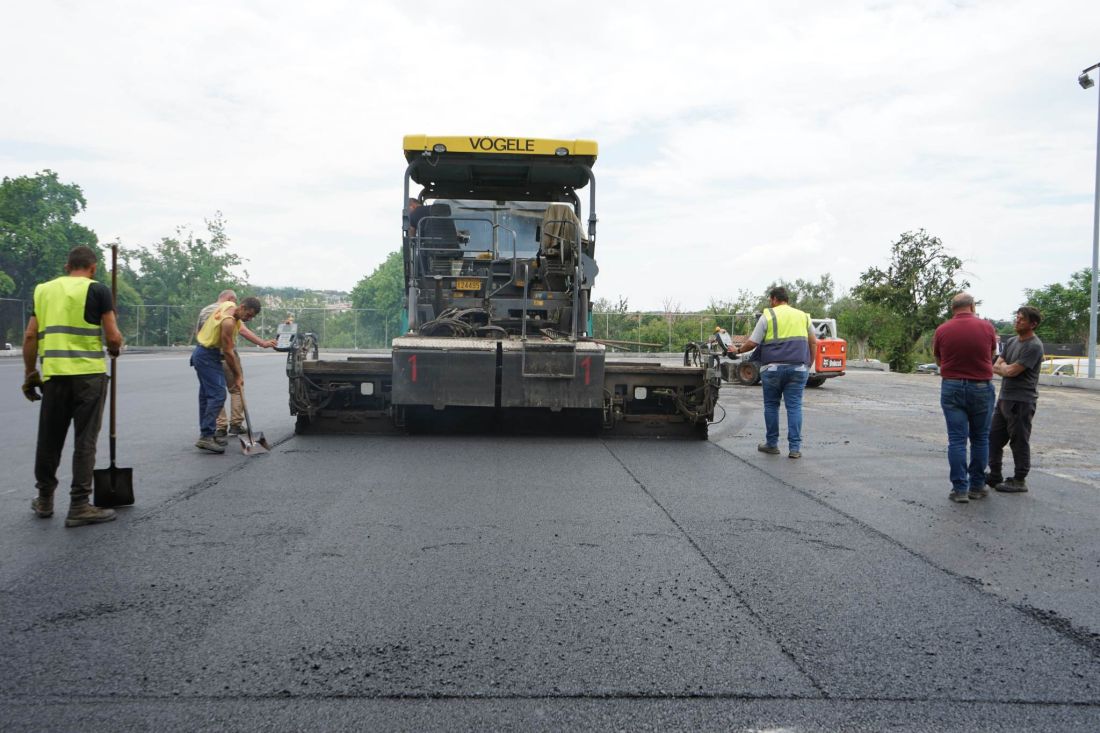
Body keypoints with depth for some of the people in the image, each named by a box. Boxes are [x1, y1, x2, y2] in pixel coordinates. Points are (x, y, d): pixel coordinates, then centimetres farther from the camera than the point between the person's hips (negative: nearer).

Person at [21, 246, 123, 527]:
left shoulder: (43, 290, 12)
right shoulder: (97, 290, -2)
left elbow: (30, 337, 10)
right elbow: (113, 337, -6)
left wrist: (29, 374, 17)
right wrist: (115, 348, 16)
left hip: (53, 374, 4)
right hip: (89, 374, -4)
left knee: (49, 438, 15)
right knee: (85, 441, 0)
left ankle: (45, 500, 28)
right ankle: (79, 506, 1)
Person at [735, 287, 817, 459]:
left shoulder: (768, 316, 1)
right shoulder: (803, 316, 14)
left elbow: (752, 343, -2)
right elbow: (813, 343, 13)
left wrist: (739, 350, 15)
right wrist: (809, 364, 19)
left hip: (773, 368, -3)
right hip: (798, 368, 3)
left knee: (771, 405, 10)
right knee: (794, 406, 2)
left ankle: (772, 444, 16)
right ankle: (795, 447, -1)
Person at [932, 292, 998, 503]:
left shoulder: (942, 330, -5)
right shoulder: (986, 327, -5)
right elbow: (991, 355, 11)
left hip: (952, 388, 0)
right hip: (981, 387, 0)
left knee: (956, 439, 2)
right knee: (980, 438, 13)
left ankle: (960, 488, 1)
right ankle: (977, 486, 17)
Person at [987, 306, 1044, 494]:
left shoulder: (1034, 346, -14)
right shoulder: (1011, 341, 13)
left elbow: (1012, 371, -18)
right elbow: (996, 367, 8)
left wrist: (1003, 367, 2)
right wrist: (1008, 368, -11)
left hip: (1022, 401, -8)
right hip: (1004, 398, 8)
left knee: (1019, 442, 0)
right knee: (994, 438, 12)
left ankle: (1019, 481, 9)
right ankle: (994, 475, 22)